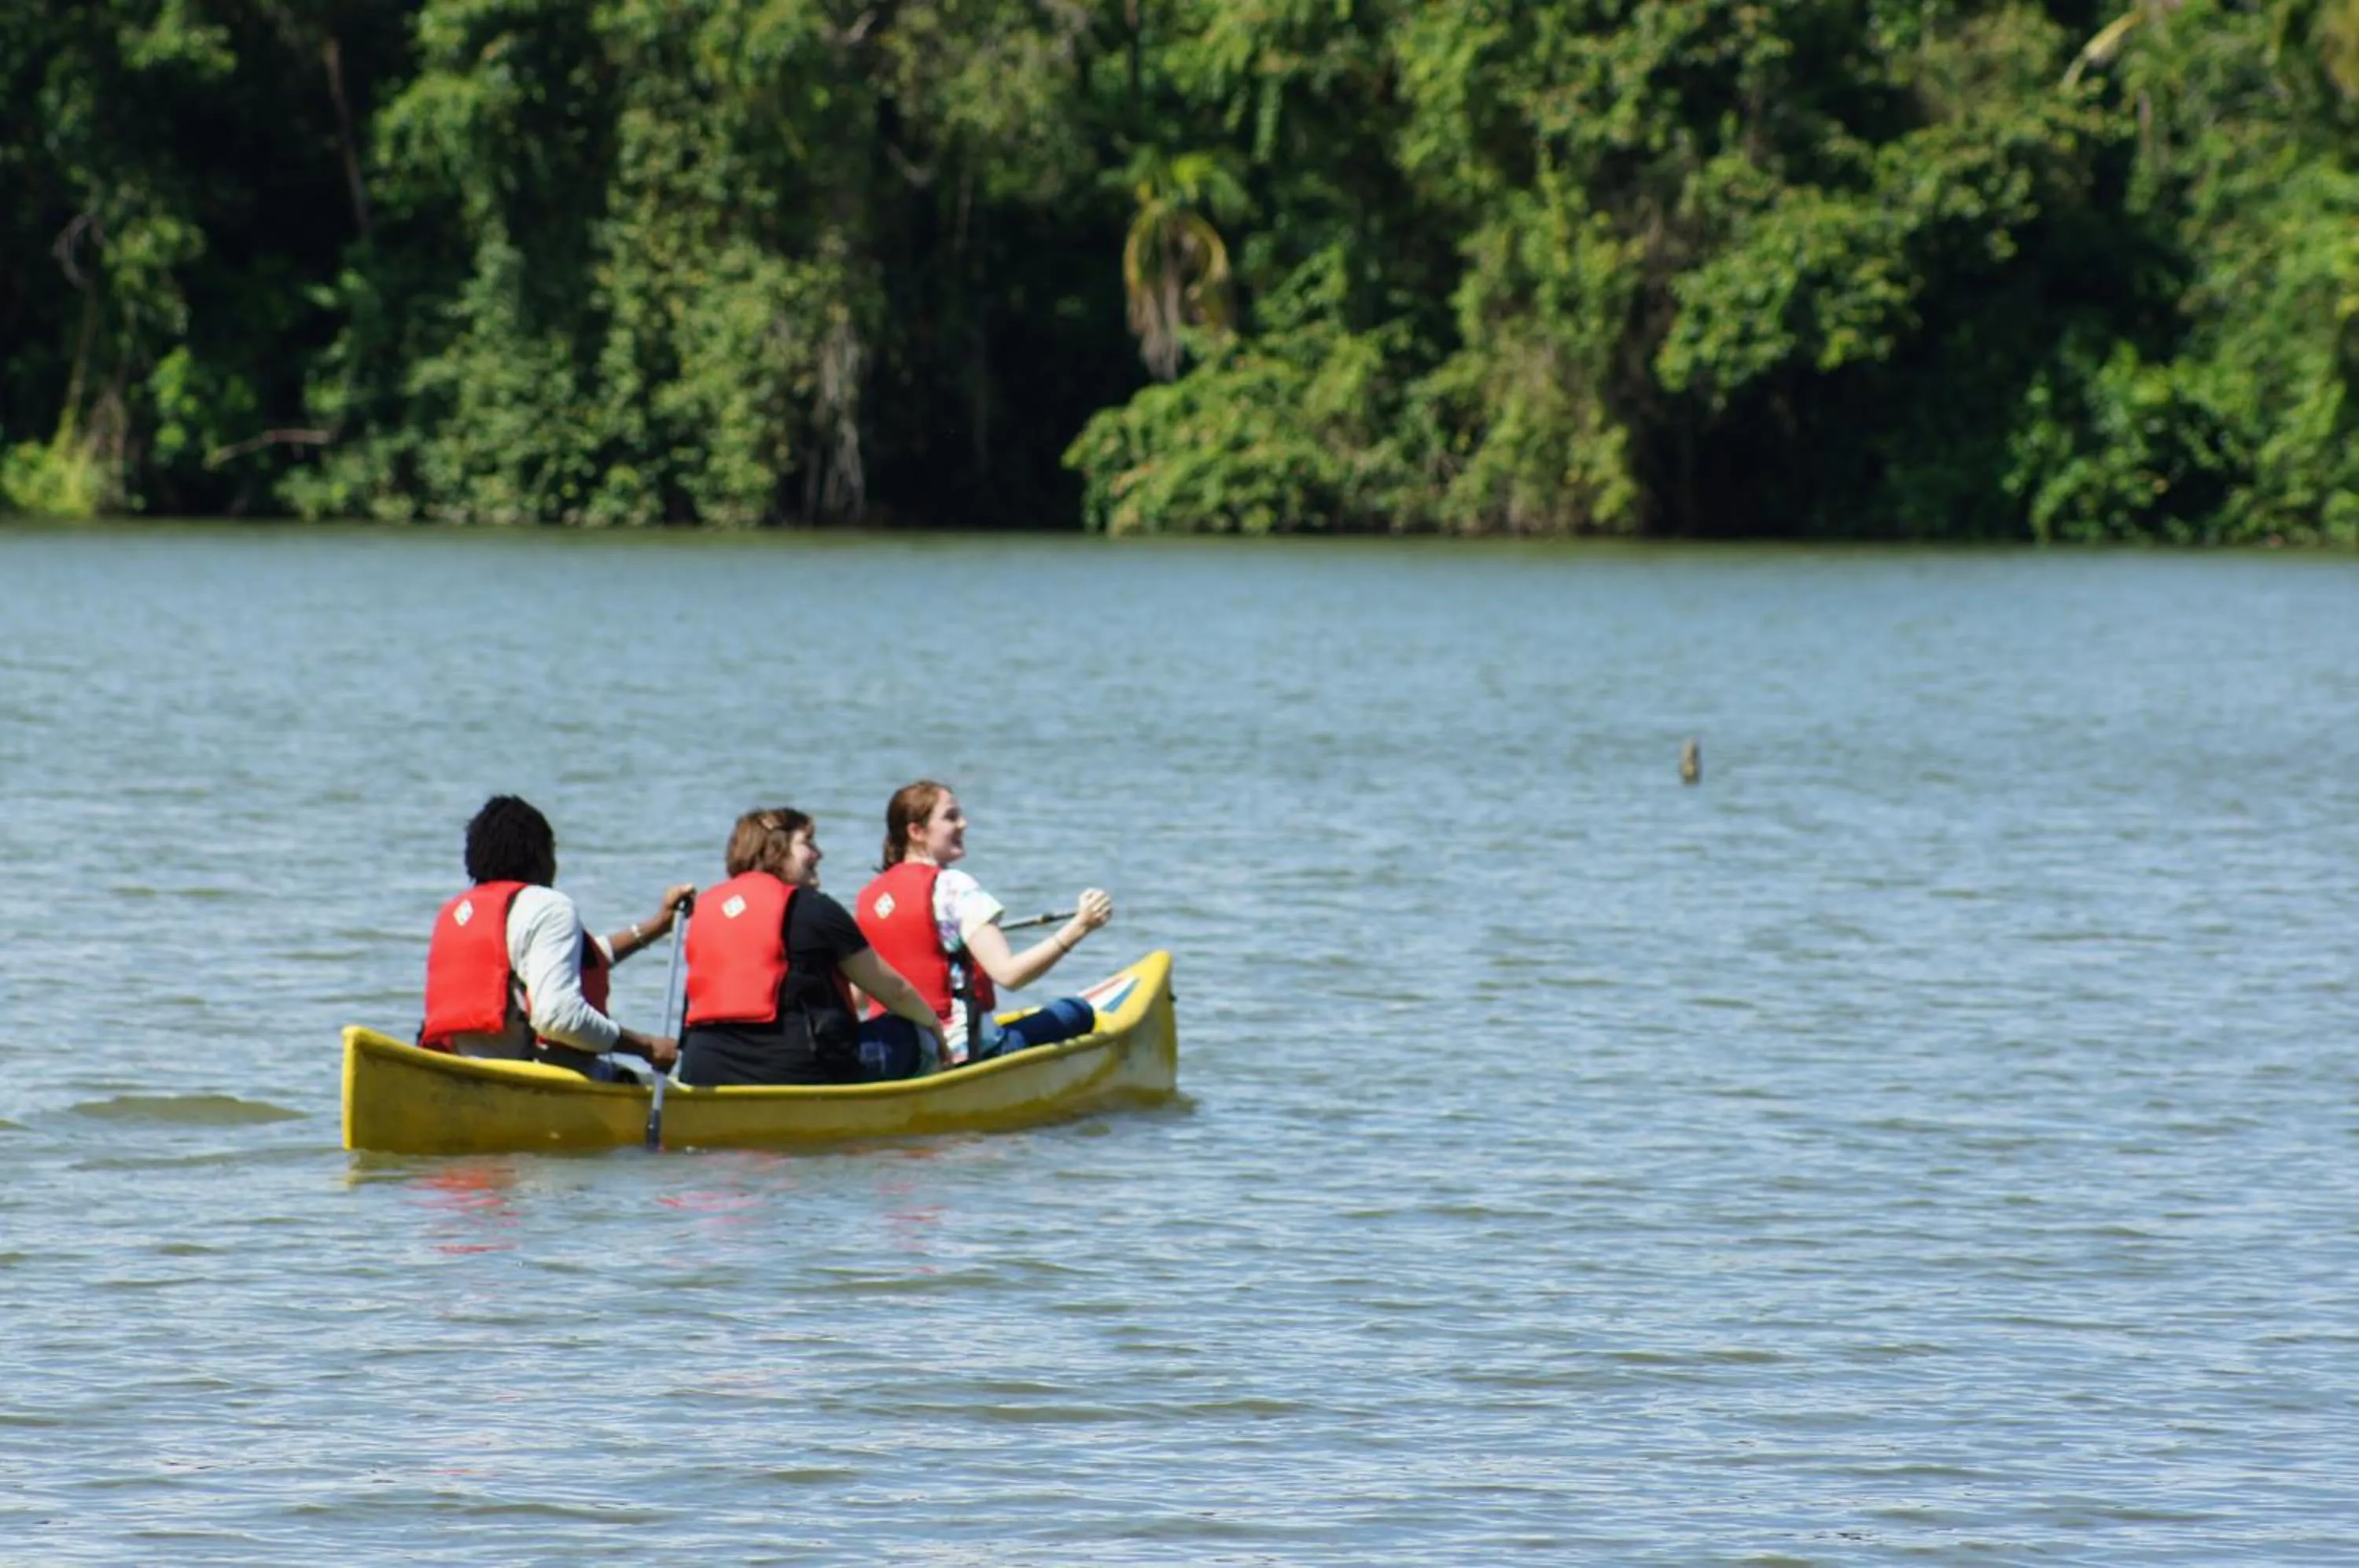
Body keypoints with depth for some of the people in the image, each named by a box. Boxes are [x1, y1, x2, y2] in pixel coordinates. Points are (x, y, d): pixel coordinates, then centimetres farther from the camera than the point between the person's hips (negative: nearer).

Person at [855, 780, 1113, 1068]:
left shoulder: (867, 897, 7)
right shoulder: (952, 887, -14)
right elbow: (1008, 973, -24)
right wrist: (1079, 926, -26)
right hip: (962, 1053, -8)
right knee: (1078, 1013, 5)